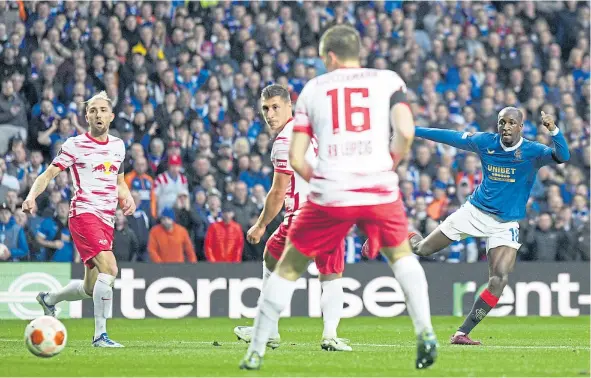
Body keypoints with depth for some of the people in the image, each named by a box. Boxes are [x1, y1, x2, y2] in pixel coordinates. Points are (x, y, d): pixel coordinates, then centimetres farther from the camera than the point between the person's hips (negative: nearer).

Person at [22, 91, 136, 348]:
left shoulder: (118, 146, 15)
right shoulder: (75, 145, -3)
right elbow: (48, 174, -4)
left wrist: (127, 198, 6)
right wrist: (32, 196, -22)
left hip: (106, 220, 7)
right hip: (84, 213, -7)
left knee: (90, 289, 10)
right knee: (109, 268, -26)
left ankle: (49, 299, 39)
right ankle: (100, 335, -21)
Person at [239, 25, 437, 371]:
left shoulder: (313, 89, 12)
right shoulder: (388, 80, 9)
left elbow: (296, 158, 7)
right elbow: (405, 132, -7)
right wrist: (390, 164, 10)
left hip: (330, 194, 0)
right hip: (380, 191, 0)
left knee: (288, 269, 15)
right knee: (401, 255, 26)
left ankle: (256, 352, 13)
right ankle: (425, 332, 8)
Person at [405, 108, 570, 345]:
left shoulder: (532, 152, -14)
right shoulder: (486, 142, -5)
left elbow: (562, 156, -31)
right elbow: (452, 137, 7)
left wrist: (554, 130, -50)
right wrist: (412, 130, 10)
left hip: (506, 225, -2)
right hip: (475, 212, 2)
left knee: (499, 281, -20)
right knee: (423, 250, 7)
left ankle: (462, 333, -11)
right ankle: (411, 238, 46)